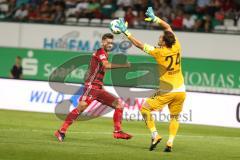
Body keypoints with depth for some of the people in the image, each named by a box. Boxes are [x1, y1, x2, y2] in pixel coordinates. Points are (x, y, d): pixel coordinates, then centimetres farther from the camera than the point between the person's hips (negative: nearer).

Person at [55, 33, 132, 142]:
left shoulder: (104, 54, 20)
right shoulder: (100, 52, -8)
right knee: (81, 107, -18)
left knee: (118, 104, 4)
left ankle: (117, 131, 1)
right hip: (91, 86, -9)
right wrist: (123, 65, -27)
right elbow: (106, 65, -26)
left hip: (99, 88, 9)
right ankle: (61, 131, -15)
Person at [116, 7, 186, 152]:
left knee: (145, 109, 9)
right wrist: (154, 18, 19)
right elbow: (168, 27, 13)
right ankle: (170, 143, 3)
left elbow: (139, 44, -8)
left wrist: (126, 31, -1)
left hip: (167, 92, -5)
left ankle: (155, 135, -4)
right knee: (174, 117, 17)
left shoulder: (159, 52, -15)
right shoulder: (176, 48, -3)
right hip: (180, 91, 5)